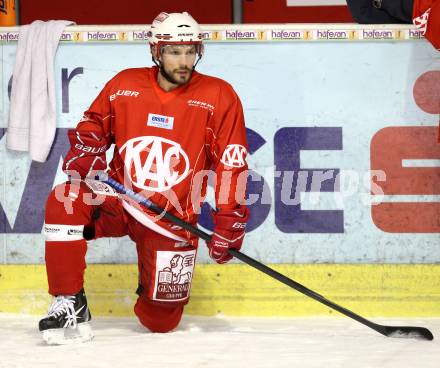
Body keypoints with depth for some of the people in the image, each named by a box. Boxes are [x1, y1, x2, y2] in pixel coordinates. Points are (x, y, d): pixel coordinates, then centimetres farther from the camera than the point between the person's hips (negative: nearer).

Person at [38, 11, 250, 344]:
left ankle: (154, 288, 37)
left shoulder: (219, 97, -6)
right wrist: (86, 156, -9)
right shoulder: (124, 85, 0)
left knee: (160, 321, -3)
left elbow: (232, 163, -6)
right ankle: (70, 304, -20)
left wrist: (229, 222, -12)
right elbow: (92, 126, 14)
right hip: (117, 201, 1)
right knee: (64, 202, -30)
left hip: (172, 219, -1)